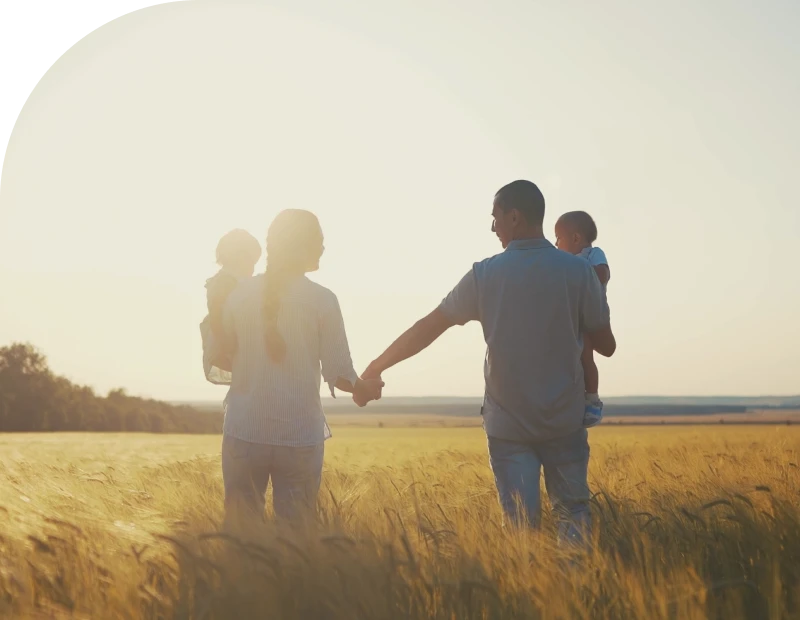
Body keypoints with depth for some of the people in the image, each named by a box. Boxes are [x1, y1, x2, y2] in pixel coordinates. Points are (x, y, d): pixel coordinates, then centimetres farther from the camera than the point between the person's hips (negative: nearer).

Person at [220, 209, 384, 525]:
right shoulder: (322, 300, -5)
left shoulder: (240, 295, 2)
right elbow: (339, 373, -4)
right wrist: (363, 388, 17)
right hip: (300, 436, -2)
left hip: (244, 432, 2)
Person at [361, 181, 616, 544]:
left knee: (520, 523, 4)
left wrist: (378, 365, 13)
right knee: (572, 514, 12)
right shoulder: (578, 272, -6)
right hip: (565, 420, 0)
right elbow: (606, 346, -1)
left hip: (508, 423, 0)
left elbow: (427, 328, 1)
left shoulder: (486, 275, -6)